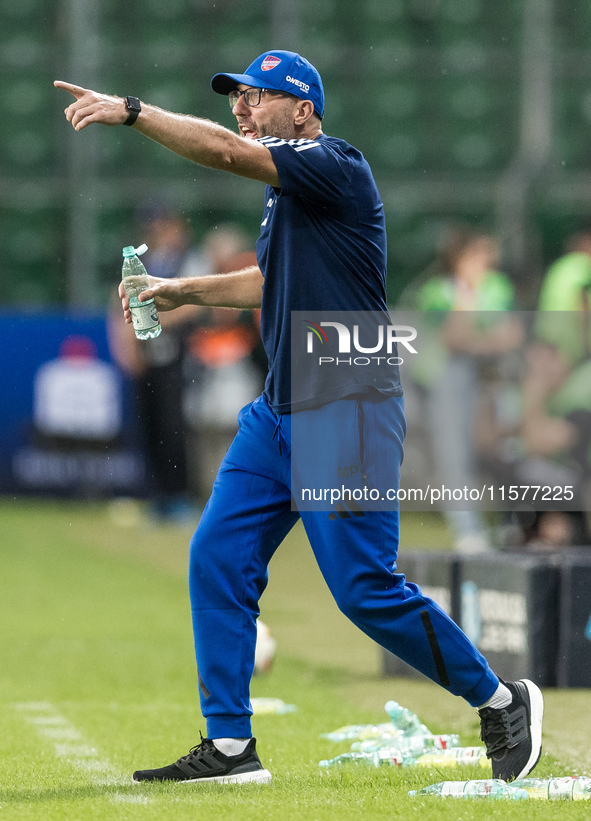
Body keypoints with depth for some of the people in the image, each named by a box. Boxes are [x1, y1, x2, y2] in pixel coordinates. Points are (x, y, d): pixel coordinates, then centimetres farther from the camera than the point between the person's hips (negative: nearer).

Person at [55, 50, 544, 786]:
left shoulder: (334, 166, -13)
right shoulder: (288, 192, 16)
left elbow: (227, 152, -26)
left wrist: (129, 111, -27)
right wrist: (182, 292, 24)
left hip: (346, 414, -9)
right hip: (279, 414, 9)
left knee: (366, 588, -8)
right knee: (217, 559, 2)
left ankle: (500, 701, 9)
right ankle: (229, 747, 6)